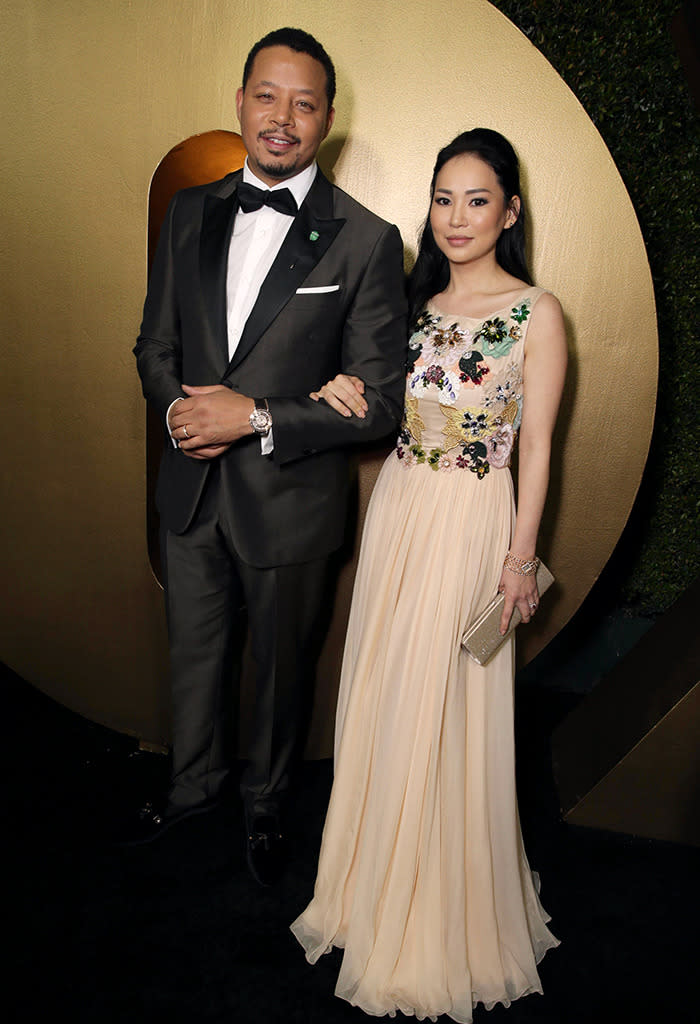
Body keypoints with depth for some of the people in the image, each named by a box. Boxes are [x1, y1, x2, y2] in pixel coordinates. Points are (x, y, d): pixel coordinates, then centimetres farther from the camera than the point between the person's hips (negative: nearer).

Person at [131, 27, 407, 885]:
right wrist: (177, 408, -12)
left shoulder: (367, 242, -12)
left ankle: (266, 804, 45)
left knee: (280, 670, 17)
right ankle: (192, 786, 49)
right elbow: (155, 343, 9)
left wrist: (255, 418, -22)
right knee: (193, 656, 22)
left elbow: (378, 402, -14)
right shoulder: (190, 214, 3)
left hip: (289, 502, -4)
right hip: (189, 492, 4)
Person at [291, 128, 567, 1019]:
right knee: (383, 701, 12)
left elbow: (537, 445, -6)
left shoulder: (536, 313, -6)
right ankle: (380, 883, 35)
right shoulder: (419, 301, 10)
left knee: (444, 712, 3)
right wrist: (347, 395, -5)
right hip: (396, 510, 6)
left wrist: (521, 555, -9)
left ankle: (440, 914, 27)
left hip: (473, 523, -5)